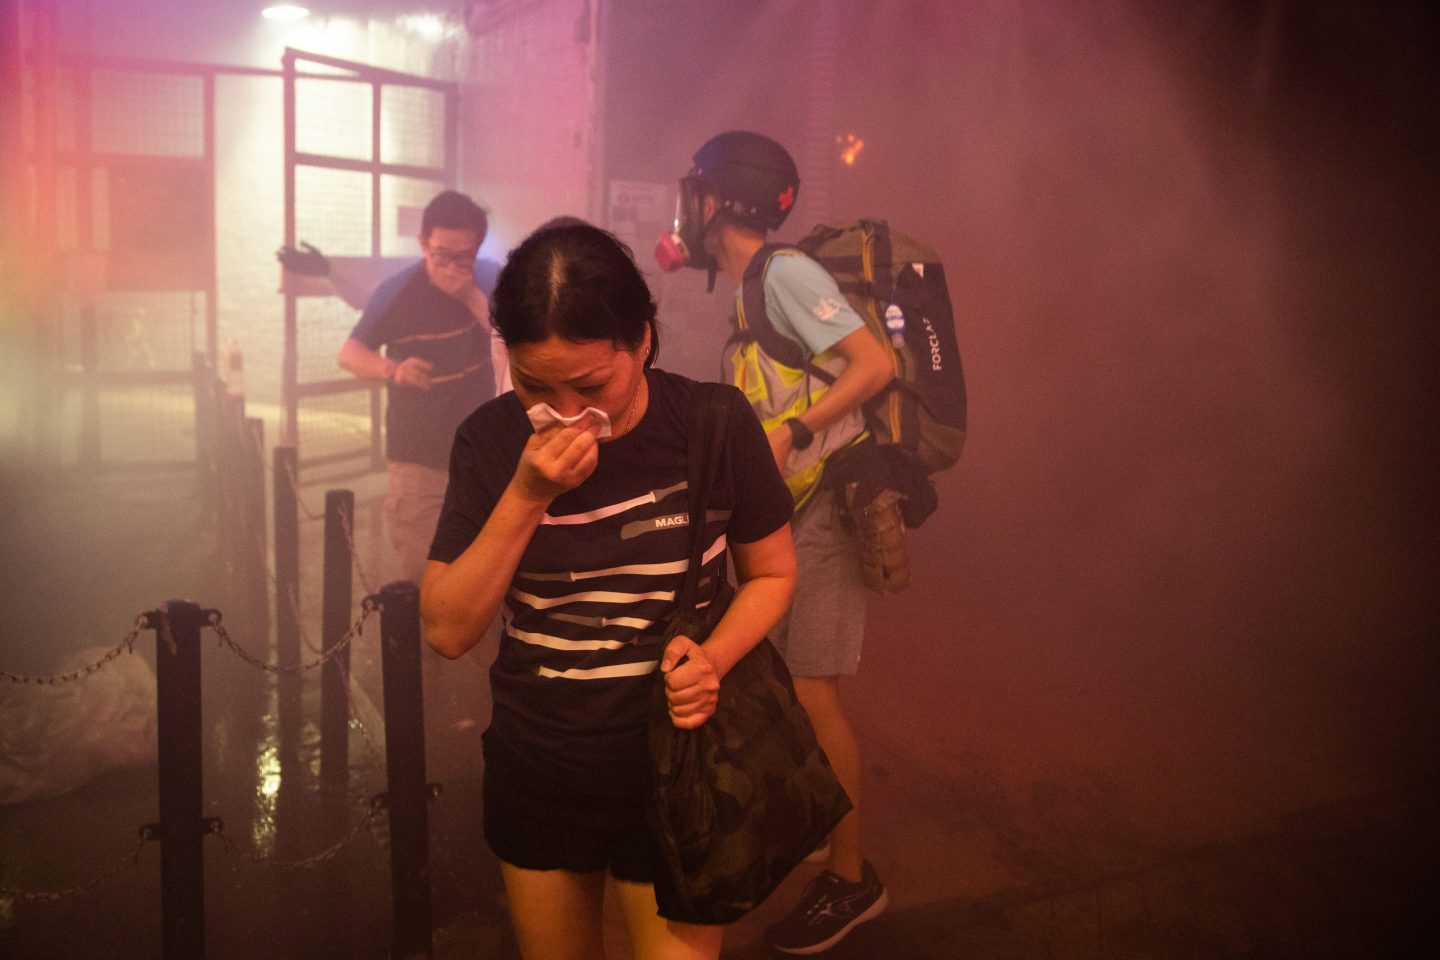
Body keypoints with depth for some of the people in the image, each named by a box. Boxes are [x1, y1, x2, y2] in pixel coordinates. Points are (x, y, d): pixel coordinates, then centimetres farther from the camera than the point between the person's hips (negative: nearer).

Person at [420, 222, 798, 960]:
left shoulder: (715, 425, -14)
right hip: (535, 770, 3)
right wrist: (526, 496, -24)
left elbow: (771, 573, -1)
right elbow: (448, 631, -12)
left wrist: (715, 656, -21)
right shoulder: (492, 441, -9)